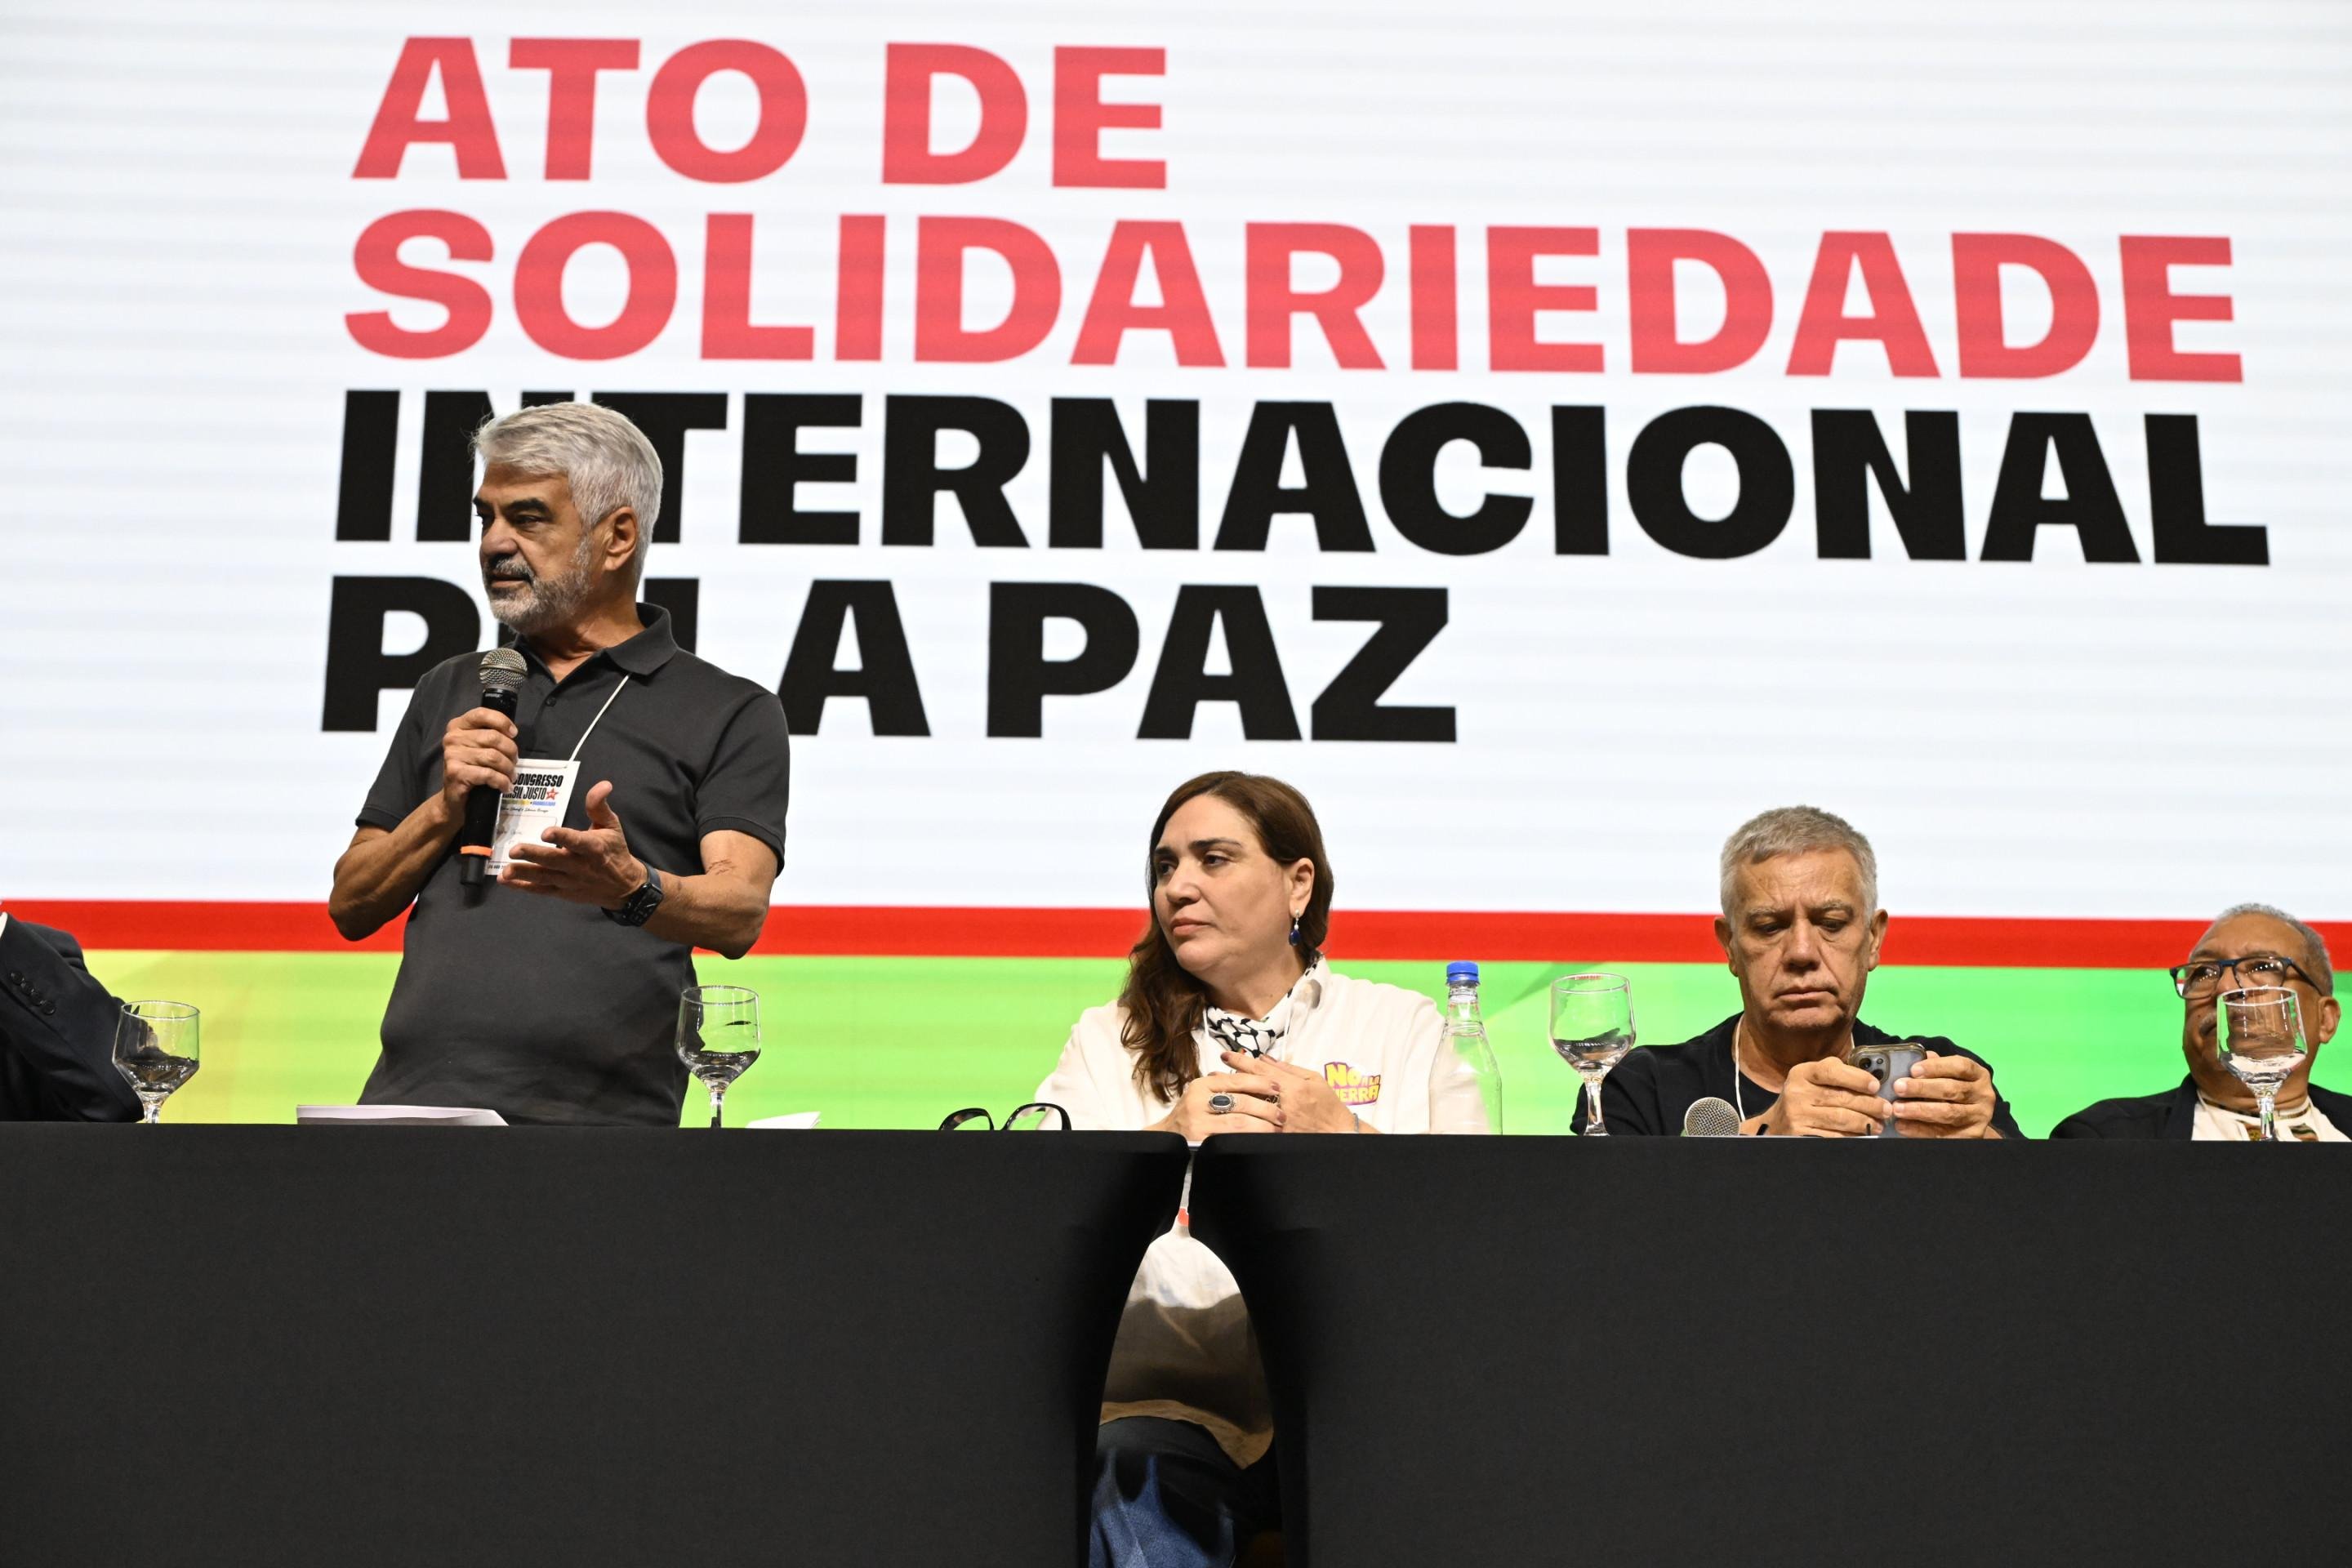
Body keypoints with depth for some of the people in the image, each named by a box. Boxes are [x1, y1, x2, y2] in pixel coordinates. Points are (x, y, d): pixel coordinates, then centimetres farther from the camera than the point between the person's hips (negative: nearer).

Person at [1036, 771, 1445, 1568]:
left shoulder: (1403, 1025, 16)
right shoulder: (1110, 1041, 19)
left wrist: (1343, 1134, -12)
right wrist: (1164, 1142, -13)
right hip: (1173, 1405, 0)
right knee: (1138, 1492, -34)